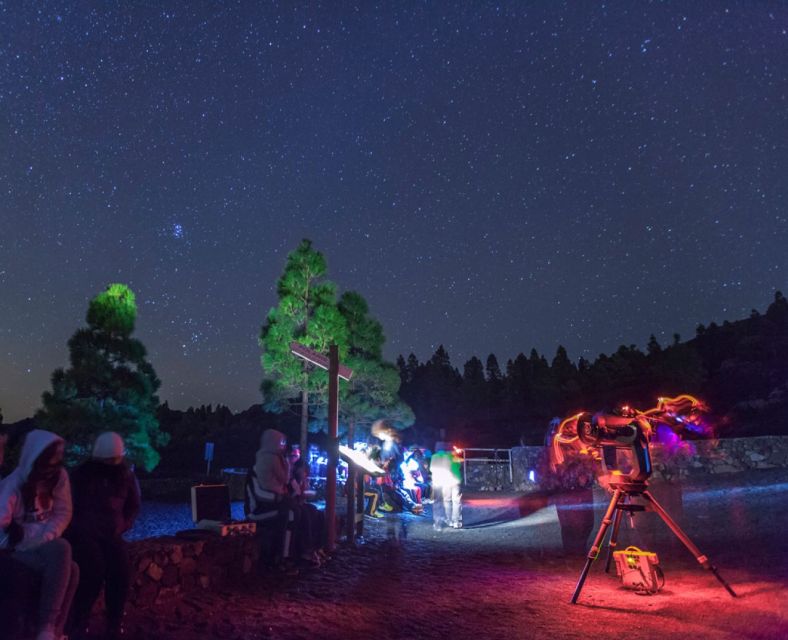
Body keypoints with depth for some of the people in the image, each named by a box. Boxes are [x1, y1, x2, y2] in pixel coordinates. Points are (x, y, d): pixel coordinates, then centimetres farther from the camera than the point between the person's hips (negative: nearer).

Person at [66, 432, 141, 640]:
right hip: (84, 532, -2)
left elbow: (133, 506, 19)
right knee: (93, 568, -29)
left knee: (121, 568, -23)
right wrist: (80, 528, -7)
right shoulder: (81, 474, 2)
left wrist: (122, 526, 5)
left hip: (111, 533, 2)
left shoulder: (126, 475, 8)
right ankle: (79, 623, -9)